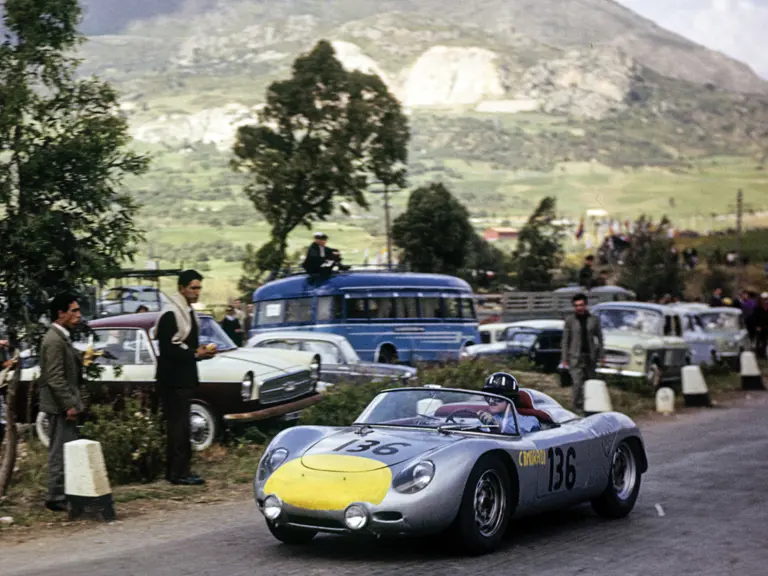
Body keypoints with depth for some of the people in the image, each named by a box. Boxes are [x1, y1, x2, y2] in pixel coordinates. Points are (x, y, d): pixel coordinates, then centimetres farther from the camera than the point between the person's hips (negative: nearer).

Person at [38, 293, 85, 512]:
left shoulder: (62, 337, 14)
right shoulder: (54, 340, -17)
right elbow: (55, 378, -22)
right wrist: (69, 405, -22)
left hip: (64, 404, 10)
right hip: (60, 405, -10)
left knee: (62, 451, 15)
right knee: (61, 451, -7)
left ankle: (60, 494, 22)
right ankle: (57, 498, -2)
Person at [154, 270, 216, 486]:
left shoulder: (189, 312, 15)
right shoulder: (171, 315, -16)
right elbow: (168, 349, -20)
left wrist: (200, 350, 4)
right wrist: (195, 354, -18)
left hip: (184, 377, 10)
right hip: (173, 379, -10)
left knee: (179, 425, 13)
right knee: (178, 425, -7)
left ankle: (176, 470, 19)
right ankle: (178, 472, -3)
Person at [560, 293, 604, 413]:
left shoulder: (594, 319, 6)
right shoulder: (570, 320, 2)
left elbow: (599, 338, 9)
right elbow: (565, 340, 3)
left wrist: (601, 356, 3)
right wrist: (564, 359, -2)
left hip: (590, 356, 2)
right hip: (575, 357, -2)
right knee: (577, 382, -12)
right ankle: (578, 407, -7)